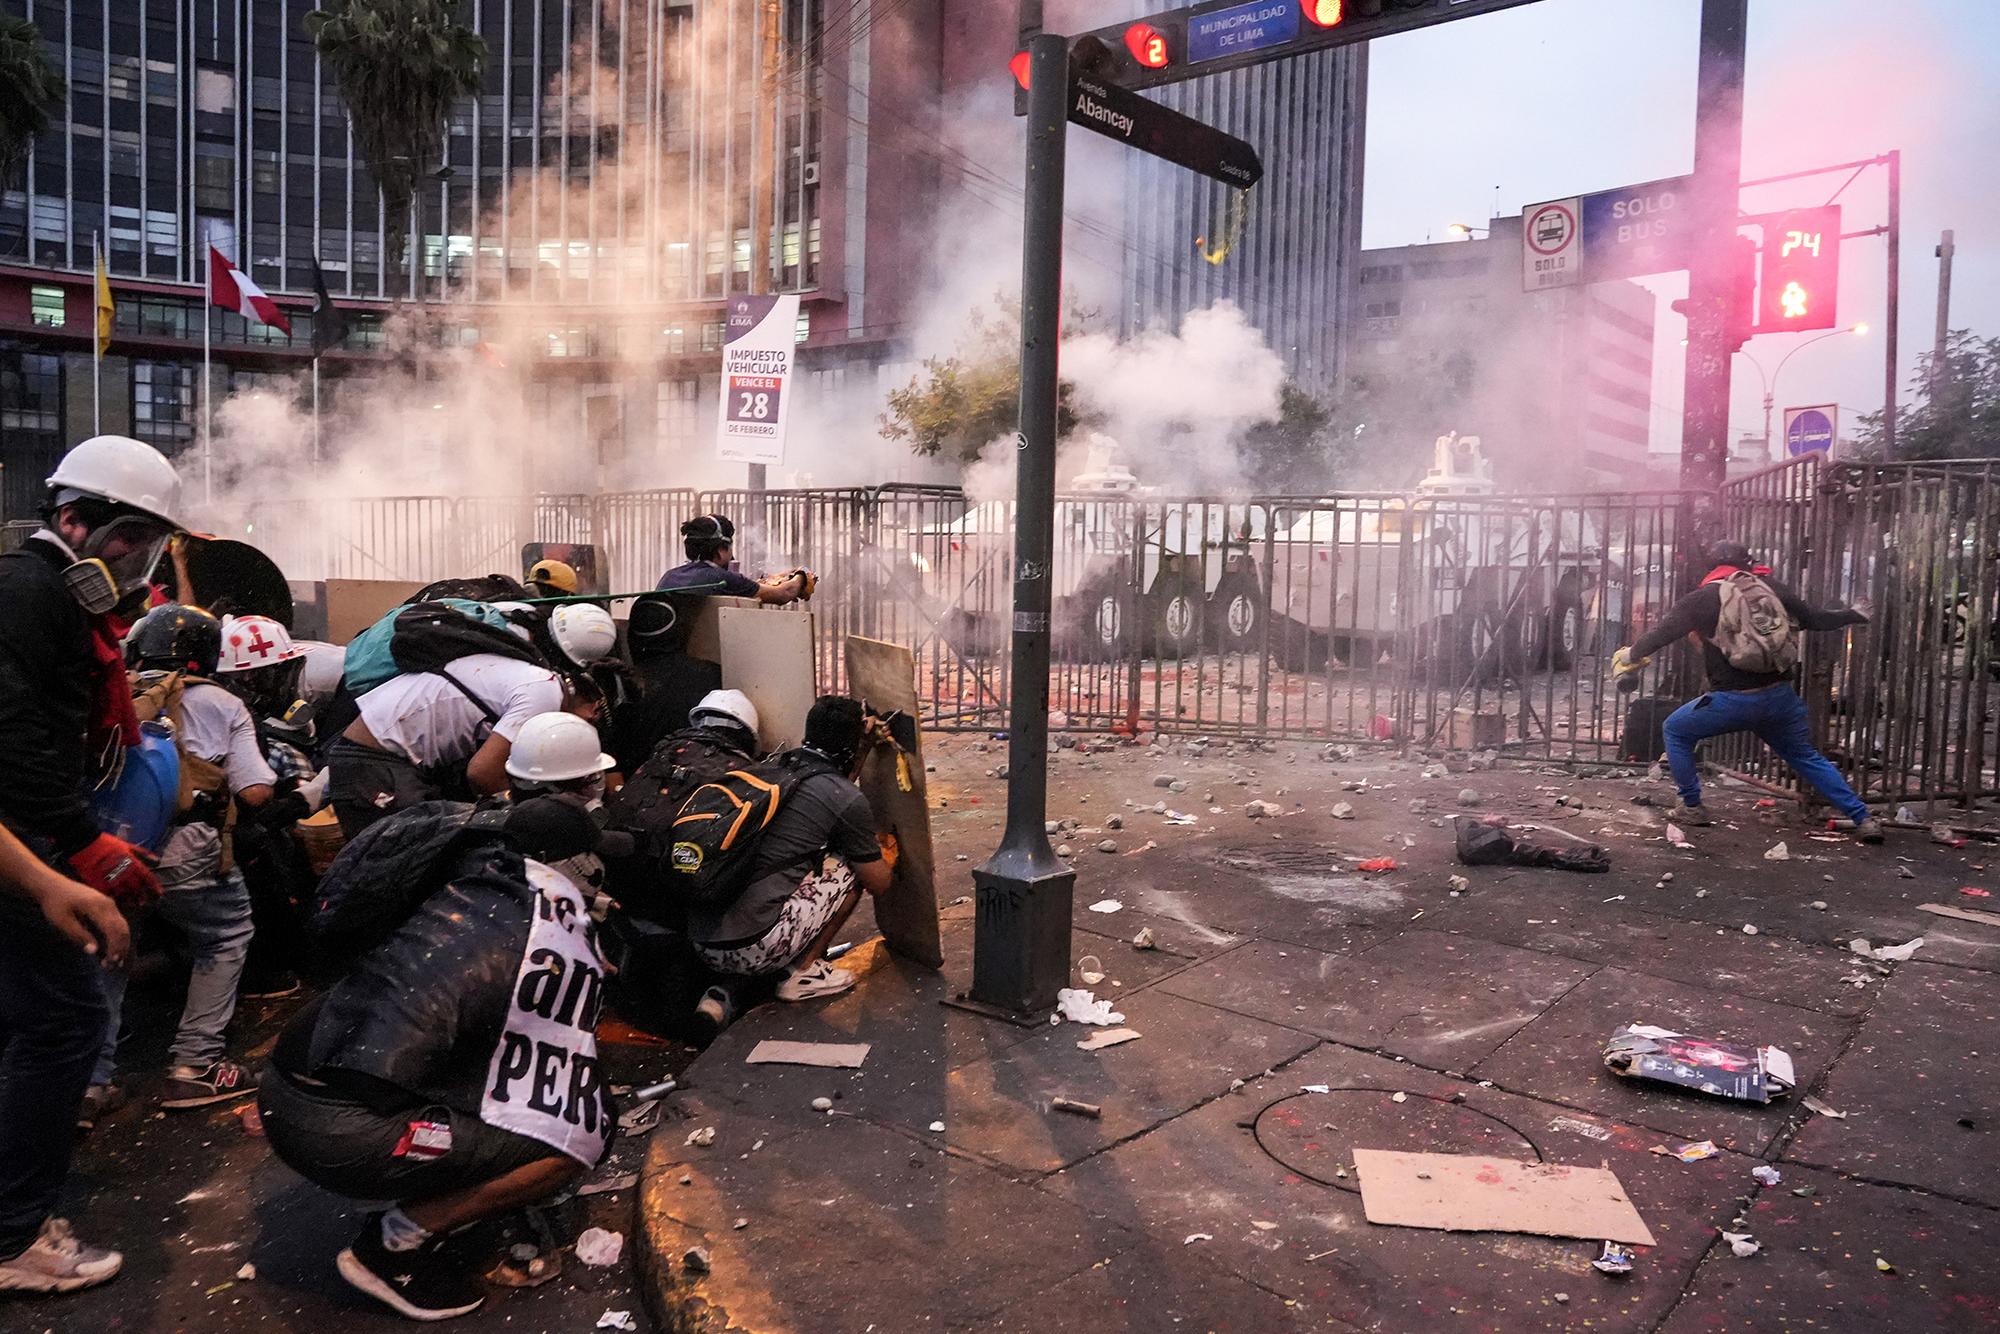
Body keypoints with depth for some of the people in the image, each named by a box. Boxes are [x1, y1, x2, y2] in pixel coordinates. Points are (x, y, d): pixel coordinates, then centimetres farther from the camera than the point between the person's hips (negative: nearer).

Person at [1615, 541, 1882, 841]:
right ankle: (1863, 820, 17)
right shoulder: (1772, 588, 9)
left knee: (1676, 731, 18)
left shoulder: (1703, 599, 0)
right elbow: (1818, 619, 17)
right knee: (1808, 758, 21)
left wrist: (1631, 656, 17)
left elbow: (1662, 633, 1)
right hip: (1780, 697, 4)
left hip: (1733, 700, -4)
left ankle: (1691, 808, 18)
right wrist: (1852, 614, 35)